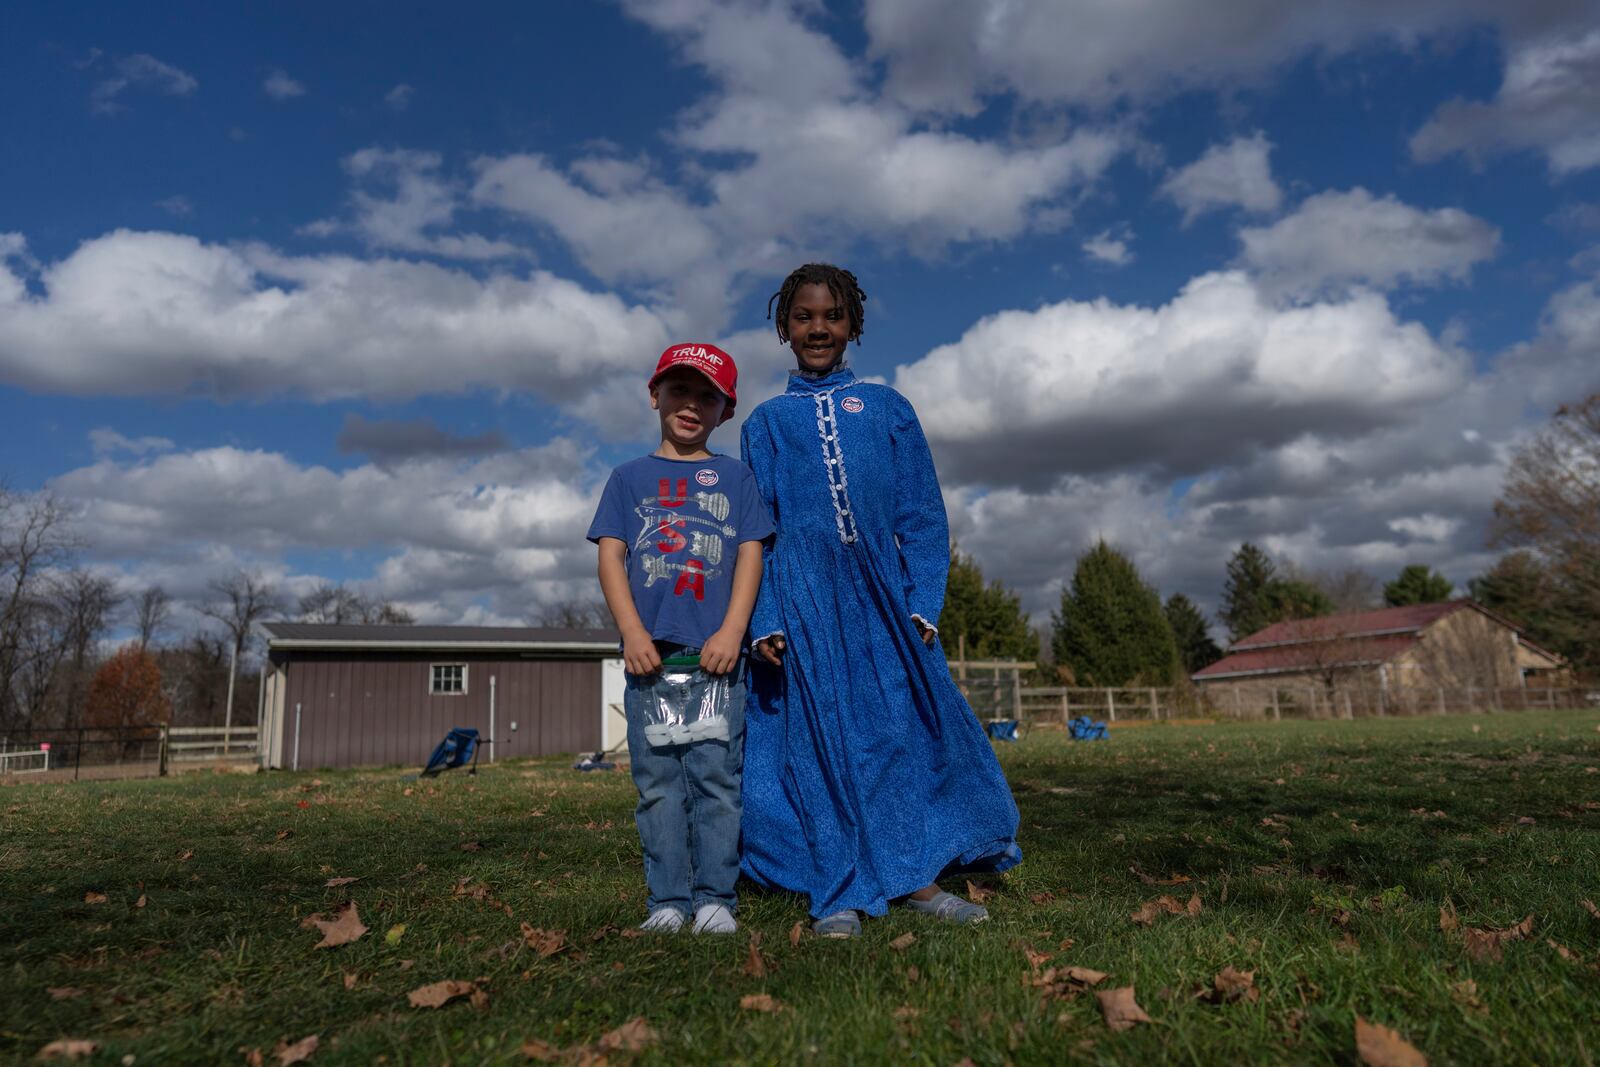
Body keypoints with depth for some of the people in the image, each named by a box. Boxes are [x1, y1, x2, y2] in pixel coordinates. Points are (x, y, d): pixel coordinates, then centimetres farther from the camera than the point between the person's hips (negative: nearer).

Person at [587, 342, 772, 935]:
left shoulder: (735, 476, 14)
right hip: (651, 652, 1)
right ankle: (667, 900, 13)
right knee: (657, 782, 4)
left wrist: (732, 633, -8)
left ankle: (714, 897, 8)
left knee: (716, 777, -2)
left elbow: (750, 555, 5)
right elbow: (611, 556, 7)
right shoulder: (630, 477, 15)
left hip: (715, 653, -1)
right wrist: (632, 633, -7)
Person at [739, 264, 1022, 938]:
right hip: (803, 604, -1)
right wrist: (764, 623, -6)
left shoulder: (886, 408, 11)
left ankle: (916, 879, 12)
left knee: (906, 726, 0)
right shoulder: (765, 423, 10)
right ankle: (840, 896, 9)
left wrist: (922, 604, -4)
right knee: (821, 737, 0)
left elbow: (921, 517, 7)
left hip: (879, 595, 1)